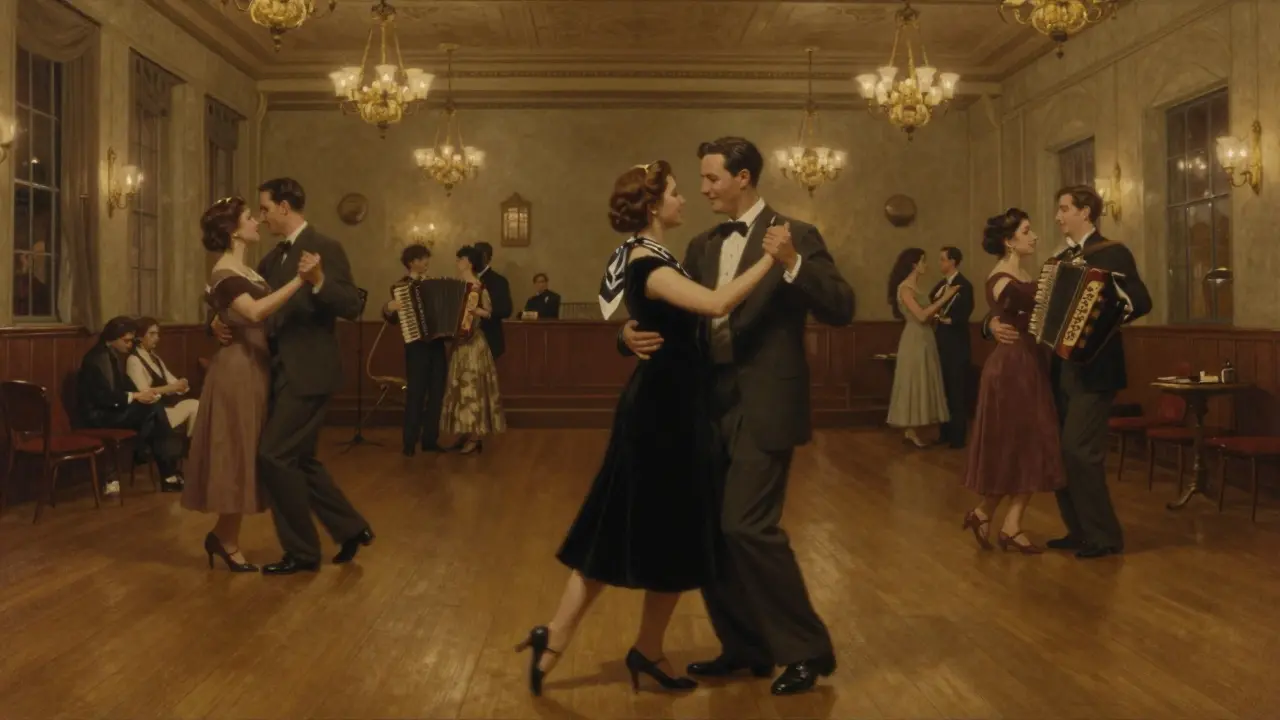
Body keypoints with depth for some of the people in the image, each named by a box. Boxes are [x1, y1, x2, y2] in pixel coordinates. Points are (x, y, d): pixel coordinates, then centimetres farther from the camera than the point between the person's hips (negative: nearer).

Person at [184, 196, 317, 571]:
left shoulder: (245, 270, 14)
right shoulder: (224, 273, -15)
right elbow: (255, 312, -32)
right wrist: (300, 279, -39)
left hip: (253, 367, 9)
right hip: (237, 369, -9)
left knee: (246, 454, 13)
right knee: (236, 454, -2)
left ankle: (223, 535, 23)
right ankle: (227, 541, 10)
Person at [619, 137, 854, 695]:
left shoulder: (796, 236, -4)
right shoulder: (702, 247, 15)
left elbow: (841, 310, -13)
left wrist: (792, 263, -25)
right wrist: (633, 332, -9)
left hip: (764, 404, -7)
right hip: (711, 402, 7)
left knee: (747, 526, -12)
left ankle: (807, 649, 7)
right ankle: (745, 646, 25)